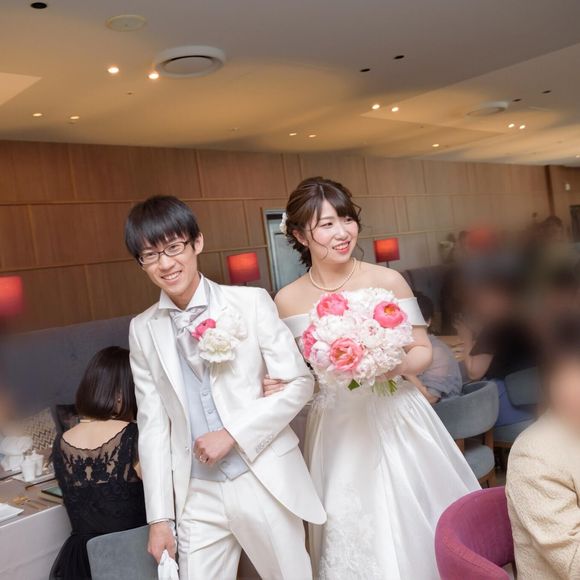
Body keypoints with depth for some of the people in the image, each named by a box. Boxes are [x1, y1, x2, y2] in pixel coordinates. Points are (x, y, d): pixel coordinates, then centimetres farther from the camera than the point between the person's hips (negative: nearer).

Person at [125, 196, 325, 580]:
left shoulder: (251, 303, -7)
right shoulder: (143, 330, 2)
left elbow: (300, 383, -6)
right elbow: (153, 424, 4)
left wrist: (232, 433, -14)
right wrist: (160, 517, 4)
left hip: (266, 482, -2)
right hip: (196, 496, 2)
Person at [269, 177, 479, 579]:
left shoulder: (388, 281, -7)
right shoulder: (288, 300, -3)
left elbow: (423, 352, -1)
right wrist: (280, 388, -14)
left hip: (396, 420, -1)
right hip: (337, 431, 1)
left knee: (415, 527, 6)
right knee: (351, 534, 8)